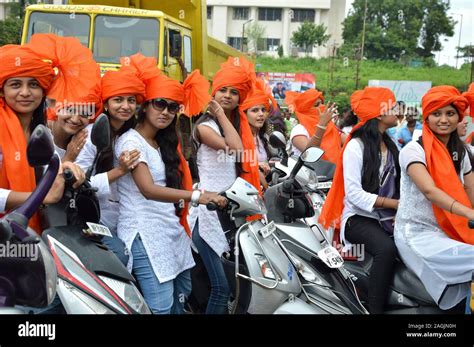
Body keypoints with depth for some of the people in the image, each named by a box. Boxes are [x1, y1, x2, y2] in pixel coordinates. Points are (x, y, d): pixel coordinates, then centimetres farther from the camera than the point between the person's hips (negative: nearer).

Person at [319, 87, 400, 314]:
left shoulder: (390, 146, 17)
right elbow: (354, 193, -14)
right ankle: (374, 309, -25)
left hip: (387, 218, 6)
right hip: (359, 218, -6)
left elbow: (397, 184, 10)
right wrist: (395, 204, -16)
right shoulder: (356, 146, -6)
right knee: (387, 249, -33)